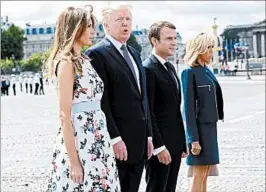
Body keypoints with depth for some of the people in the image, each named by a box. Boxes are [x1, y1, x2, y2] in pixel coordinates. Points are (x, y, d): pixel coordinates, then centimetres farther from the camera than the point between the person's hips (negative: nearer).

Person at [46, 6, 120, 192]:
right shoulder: (66, 62, -11)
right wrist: (73, 161, -18)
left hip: (96, 140, 8)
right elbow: (65, 115, -15)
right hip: (79, 140, -8)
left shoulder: (84, 60, 14)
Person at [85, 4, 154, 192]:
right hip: (117, 141, -7)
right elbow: (101, 101, -14)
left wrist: (148, 135, 15)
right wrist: (115, 138, -18)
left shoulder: (134, 54, 18)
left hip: (139, 141, 7)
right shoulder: (97, 53, -8)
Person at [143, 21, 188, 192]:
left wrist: (182, 142, 16)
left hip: (175, 142, 9)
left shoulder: (170, 67, 15)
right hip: (160, 143, -9)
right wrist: (159, 146, -20)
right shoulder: (148, 69, -14)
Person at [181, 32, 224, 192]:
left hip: (210, 127, 8)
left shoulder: (207, 71, 13)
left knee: (205, 175, 10)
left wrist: (212, 130, 17)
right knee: (199, 176, -5)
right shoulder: (189, 73, -11)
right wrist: (194, 139, -18)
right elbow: (189, 108, -15)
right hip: (199, 128, -8)